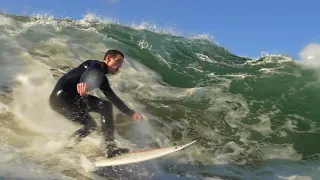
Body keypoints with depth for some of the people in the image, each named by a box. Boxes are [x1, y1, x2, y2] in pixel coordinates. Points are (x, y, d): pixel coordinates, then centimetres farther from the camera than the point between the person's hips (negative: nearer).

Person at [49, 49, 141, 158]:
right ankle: (111, 148, -18)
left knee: (90, 125, 19)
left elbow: (113, 98, 21)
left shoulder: (102, 79, 19)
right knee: (105, 106, -15)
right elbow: (89, 73, -31)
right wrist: (84, 83, -55)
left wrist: (131, 113, 16)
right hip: (61, 95, -10)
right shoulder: (96, 65, -7)